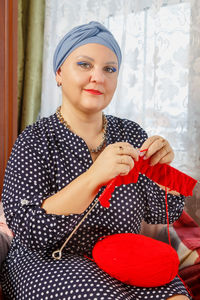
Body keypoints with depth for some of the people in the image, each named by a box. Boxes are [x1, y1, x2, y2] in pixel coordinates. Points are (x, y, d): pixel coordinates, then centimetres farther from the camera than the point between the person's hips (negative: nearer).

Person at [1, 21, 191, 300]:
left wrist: (162, 168, -17)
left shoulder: (131, 134, 3)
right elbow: (29, 231, -19)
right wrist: (94, 176, -31)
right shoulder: (34, 141, -8)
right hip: (51, 265, -2)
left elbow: (161, 214, 4)